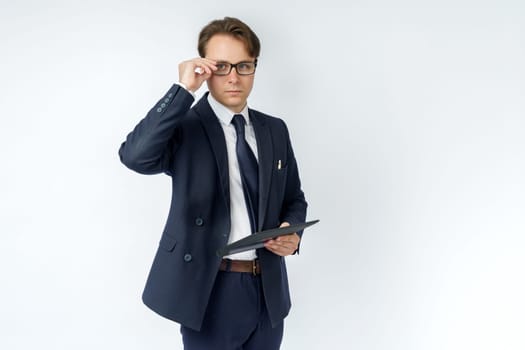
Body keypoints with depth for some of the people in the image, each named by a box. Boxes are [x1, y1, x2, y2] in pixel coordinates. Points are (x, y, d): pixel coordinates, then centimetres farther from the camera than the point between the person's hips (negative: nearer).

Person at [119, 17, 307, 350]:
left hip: (269, 290, 5)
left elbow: (294, 199, 15)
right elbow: (135, 156, -27)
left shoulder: (275, 130, 7)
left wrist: (292, 232, -6)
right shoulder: (184, 127, -7)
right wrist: (183, 90, -25)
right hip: (211, 291, -4)